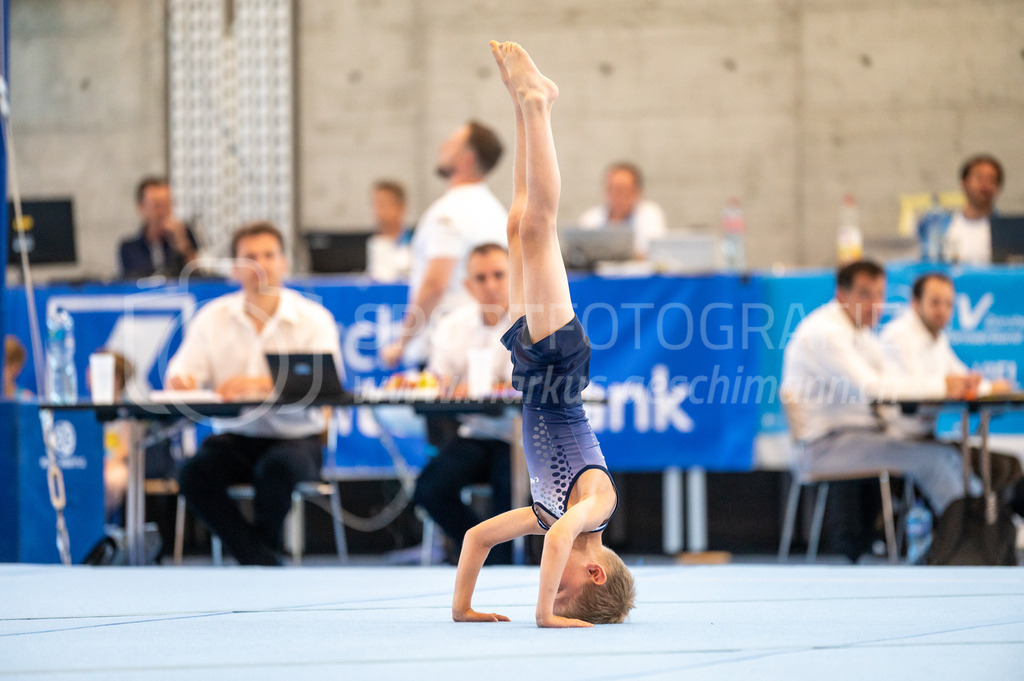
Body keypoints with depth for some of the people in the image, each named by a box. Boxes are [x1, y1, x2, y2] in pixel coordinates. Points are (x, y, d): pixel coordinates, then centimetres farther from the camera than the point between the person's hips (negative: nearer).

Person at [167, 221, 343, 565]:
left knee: (276, 468, -36)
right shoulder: (213, 317, 9)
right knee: (195, 472, -28)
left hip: (296, 437, -3)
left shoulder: (313, 318, -1)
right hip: (235, 437, 3)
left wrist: (262, 385, -31)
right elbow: (181, 373, 1)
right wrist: (181, 381, -26)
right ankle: (264, 564, -19)